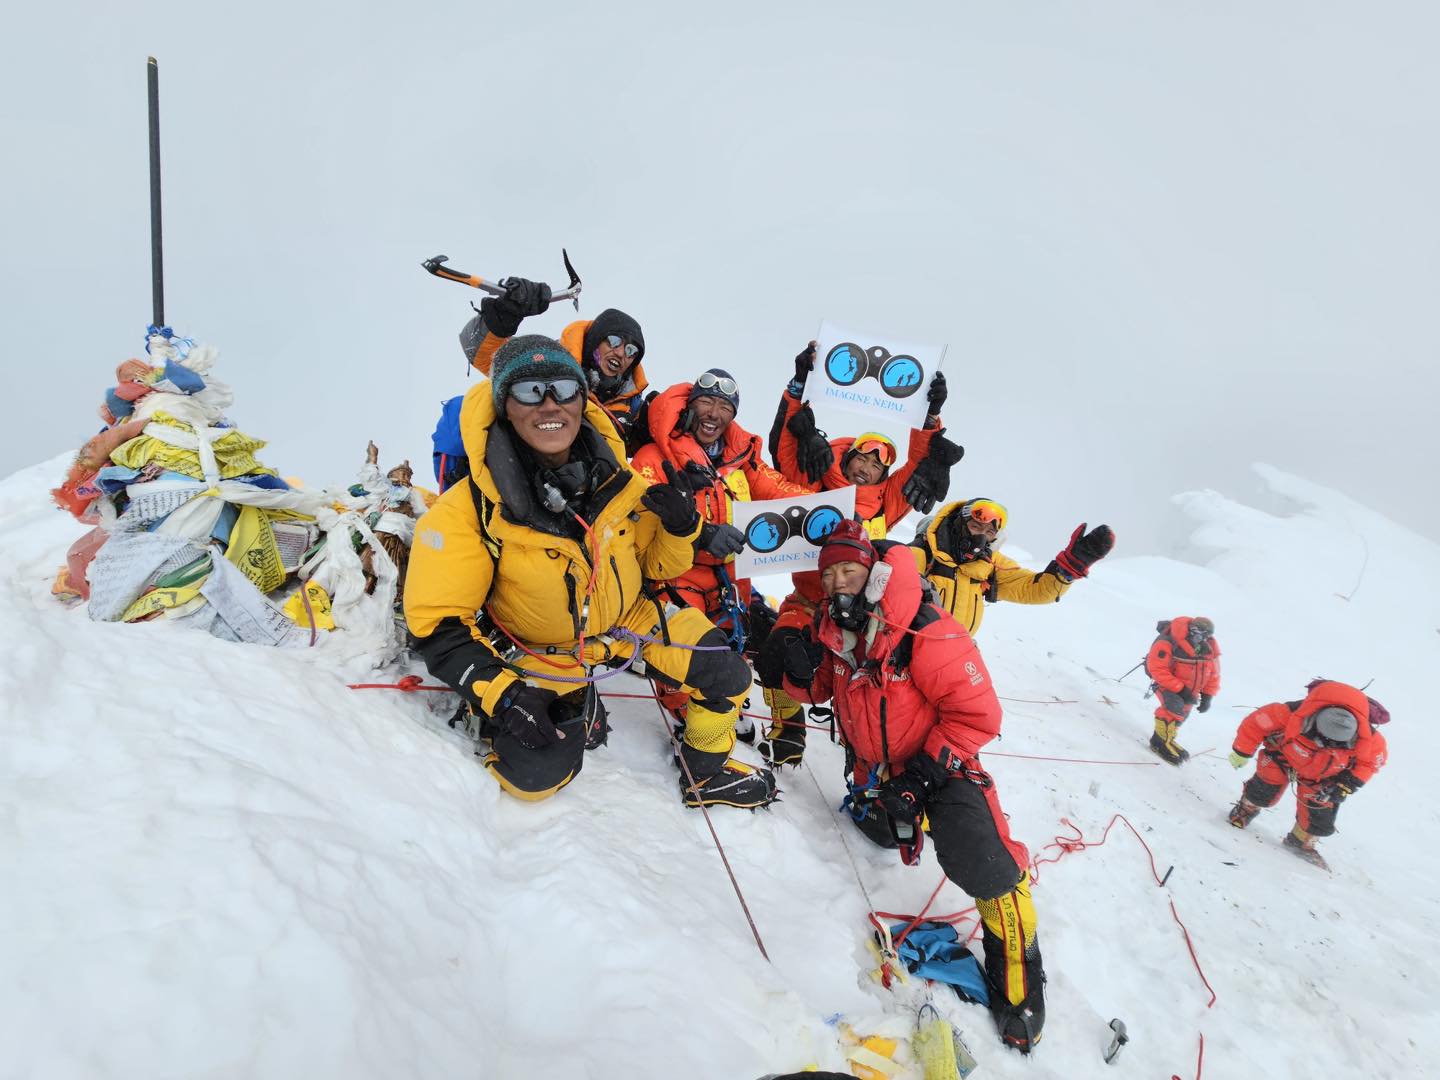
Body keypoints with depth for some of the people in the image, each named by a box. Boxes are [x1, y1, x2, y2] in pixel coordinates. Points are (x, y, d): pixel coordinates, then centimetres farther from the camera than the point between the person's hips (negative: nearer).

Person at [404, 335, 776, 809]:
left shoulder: (618, 482, -12)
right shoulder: (469, 510, -24)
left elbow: (659, 565, 1)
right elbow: (439, 625, -19)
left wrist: (680, 527, -21)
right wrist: (500, 695, -30)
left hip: (630, 619, 3)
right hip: (538, 651, -3)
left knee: (726, 679, -1)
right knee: (534, 776, -16)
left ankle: (707, 775, 30)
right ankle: (573, 711, 18)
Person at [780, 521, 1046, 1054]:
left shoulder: (927, 634, -29)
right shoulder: (833, 629, -8)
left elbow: (978, 714, -24)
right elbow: (817, 690, 8)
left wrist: (926, 771, -25)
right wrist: (801, 671, -16)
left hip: (941, 759, -6)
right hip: (875, 765, 6)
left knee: (982, 861, -21)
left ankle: (1018, 977, -1)